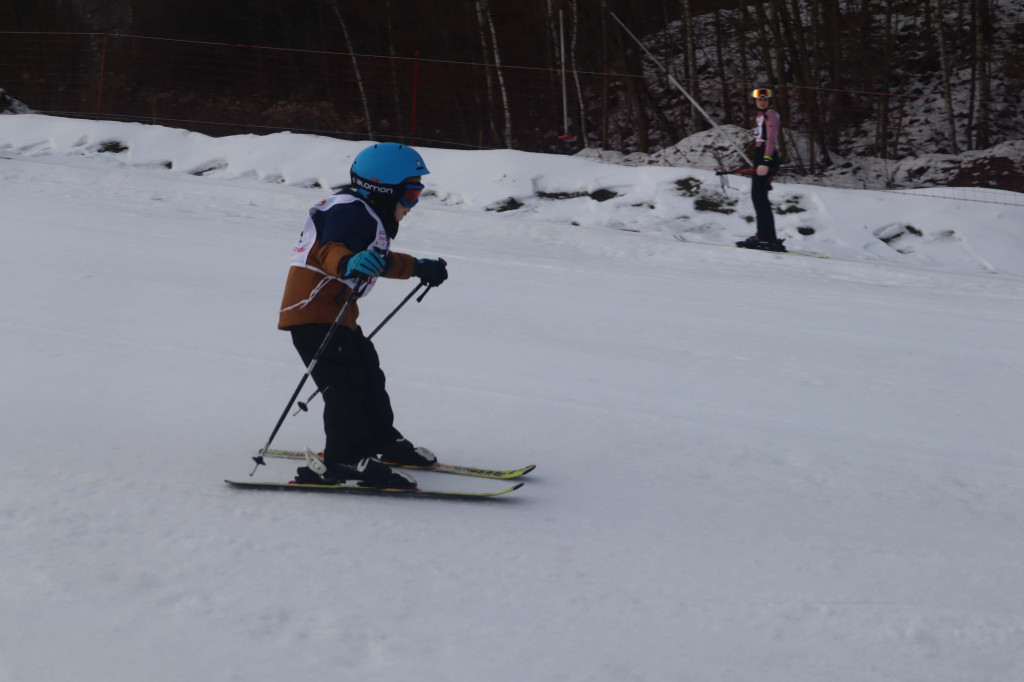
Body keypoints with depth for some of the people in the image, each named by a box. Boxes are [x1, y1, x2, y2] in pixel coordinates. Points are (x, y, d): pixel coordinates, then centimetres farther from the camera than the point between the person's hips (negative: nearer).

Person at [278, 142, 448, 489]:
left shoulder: (375, 219, 17)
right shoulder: (350, 212, -16)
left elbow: (383, 263, 34)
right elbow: (330, 249, -35)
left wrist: (421, 268, 43)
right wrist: (349, 263, -56)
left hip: (338, 314, 11)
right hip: (314, 311, -11)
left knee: (368, 373, 17)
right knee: (345, 382, -16)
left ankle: (382, 441, 31)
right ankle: (345, 459, -17)